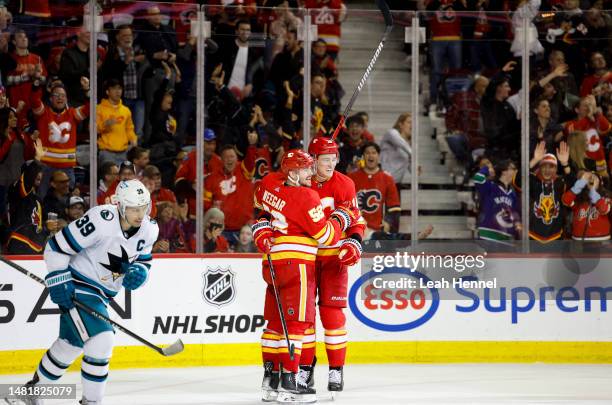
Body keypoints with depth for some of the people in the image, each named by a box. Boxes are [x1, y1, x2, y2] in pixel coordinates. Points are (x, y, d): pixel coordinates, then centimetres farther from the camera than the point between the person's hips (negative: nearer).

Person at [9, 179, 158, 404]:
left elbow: (143, 259, 12)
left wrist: (139, 272, -11)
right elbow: (56, 246, -21)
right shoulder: (101, 221, -27)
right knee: (101, 341, -21)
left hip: (102, 292, 9)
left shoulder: (148, 230, -5)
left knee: (72, 343, 23)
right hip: (77, 287, -9)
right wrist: (59, 281, -22)